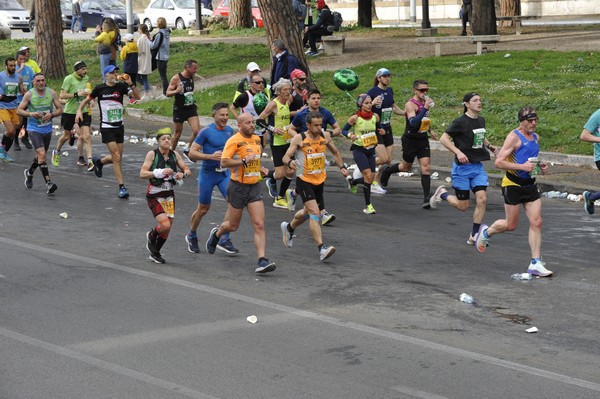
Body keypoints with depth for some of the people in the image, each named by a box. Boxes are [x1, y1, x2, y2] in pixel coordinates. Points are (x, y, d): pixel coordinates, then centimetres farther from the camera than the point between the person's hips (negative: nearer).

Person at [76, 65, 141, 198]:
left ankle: (99, 162, 43)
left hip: (119, 127, 4)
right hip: (106, 127, -4)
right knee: (116, 157, -12)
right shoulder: (100, 88, -3)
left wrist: (130, 84, -23)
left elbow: (137, 97, -10)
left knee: (117, 157, 12)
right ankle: (121, 187, -8)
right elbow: (87, 100, 11)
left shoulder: (121, 86, 0)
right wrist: (79, 110, -4)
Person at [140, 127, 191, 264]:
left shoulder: (174, 155, 3)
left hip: (169, 195, 5)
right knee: (165, 225, -19)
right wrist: (159, 173, -31)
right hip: (154, 195, -5)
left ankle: (155, 252, 30)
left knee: (167, 229, 6)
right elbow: (142, 174, -17)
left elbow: (187, 170, 11)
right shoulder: (152, 154, -11)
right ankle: (151, 236, 15)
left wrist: (182, 174, -13)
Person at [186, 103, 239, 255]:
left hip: (224, 173, 5)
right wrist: (211, 156, -24)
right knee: (203, 209, 8)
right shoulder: (206, 131, -13)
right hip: (208, 173, -5)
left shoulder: (229, 130, 5)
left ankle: (224, 240, -5)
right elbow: (192, 153, -14)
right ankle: (191, 236, 33)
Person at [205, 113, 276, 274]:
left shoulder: (256, 139, 10)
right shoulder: (234, 140, -13)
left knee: (259, 225, -8)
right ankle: (216, 234, 44)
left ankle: (262, 260, -13)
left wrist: (260, 168, 12)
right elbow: (224, 162, -22)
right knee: (233, 226, 10)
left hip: (254, 187, 5)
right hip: (238, 187, -5)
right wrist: (244, 161, -26)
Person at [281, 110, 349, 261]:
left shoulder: (325, 136, 1)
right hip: (304, 180, -6)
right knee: (315, 213, -19)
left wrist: (342, 167, 9)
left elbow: (335, 152, 19)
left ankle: (288, 228, 51)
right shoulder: (299, 138, -12)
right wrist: (290, 162, -35)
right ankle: (322, 248, -24)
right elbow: (286, 156, -13)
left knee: (308, 212, 22)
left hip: (320, 180, 6)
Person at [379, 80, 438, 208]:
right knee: (406, 167, 12)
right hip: (411, 139, -6)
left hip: (423, 139, 6)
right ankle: (386, 171, 42)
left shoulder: (425, 102, 8)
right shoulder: (411, 104, -18)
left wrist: (430, 130, 20)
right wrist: (425, 108, -36)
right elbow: (414, 123, -33)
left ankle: (427, 197, -9)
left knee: (425, 167, -7)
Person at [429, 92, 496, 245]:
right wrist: (458, 152, -25)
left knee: (482, 199, -9)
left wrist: (489, 146, 9)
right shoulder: (460, 122, -13)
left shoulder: (481, 120, 8)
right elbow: (444, 138, -14)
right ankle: (442, 194, 31)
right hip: (462, 167, -6)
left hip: (478, 166, 6)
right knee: (463, 206, 1)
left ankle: (474, 236, 1)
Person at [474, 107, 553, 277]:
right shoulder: (514, 137, -14)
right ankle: (486, 232, 34)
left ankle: (535, 263, 0)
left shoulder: (535, 137, 11)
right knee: (511, 225, 4)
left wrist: (540, 165, 8)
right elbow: (499, 162, -19)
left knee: (536, 222, -3)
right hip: (513, 185, -7)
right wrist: (522, 166, -26)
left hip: (530, 185, 7)